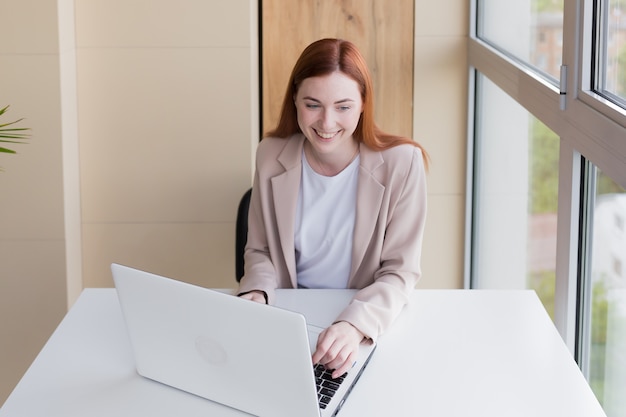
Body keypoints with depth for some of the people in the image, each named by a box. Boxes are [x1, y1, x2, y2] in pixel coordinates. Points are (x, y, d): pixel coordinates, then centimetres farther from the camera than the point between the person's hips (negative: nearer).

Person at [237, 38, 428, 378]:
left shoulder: (401, 162, -12)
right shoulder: (271, 155, -3)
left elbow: (400, 272, -10)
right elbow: (260, 251, 8)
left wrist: (356, 324, -29)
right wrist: (256, 294, -14)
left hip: (370, 322, -3)